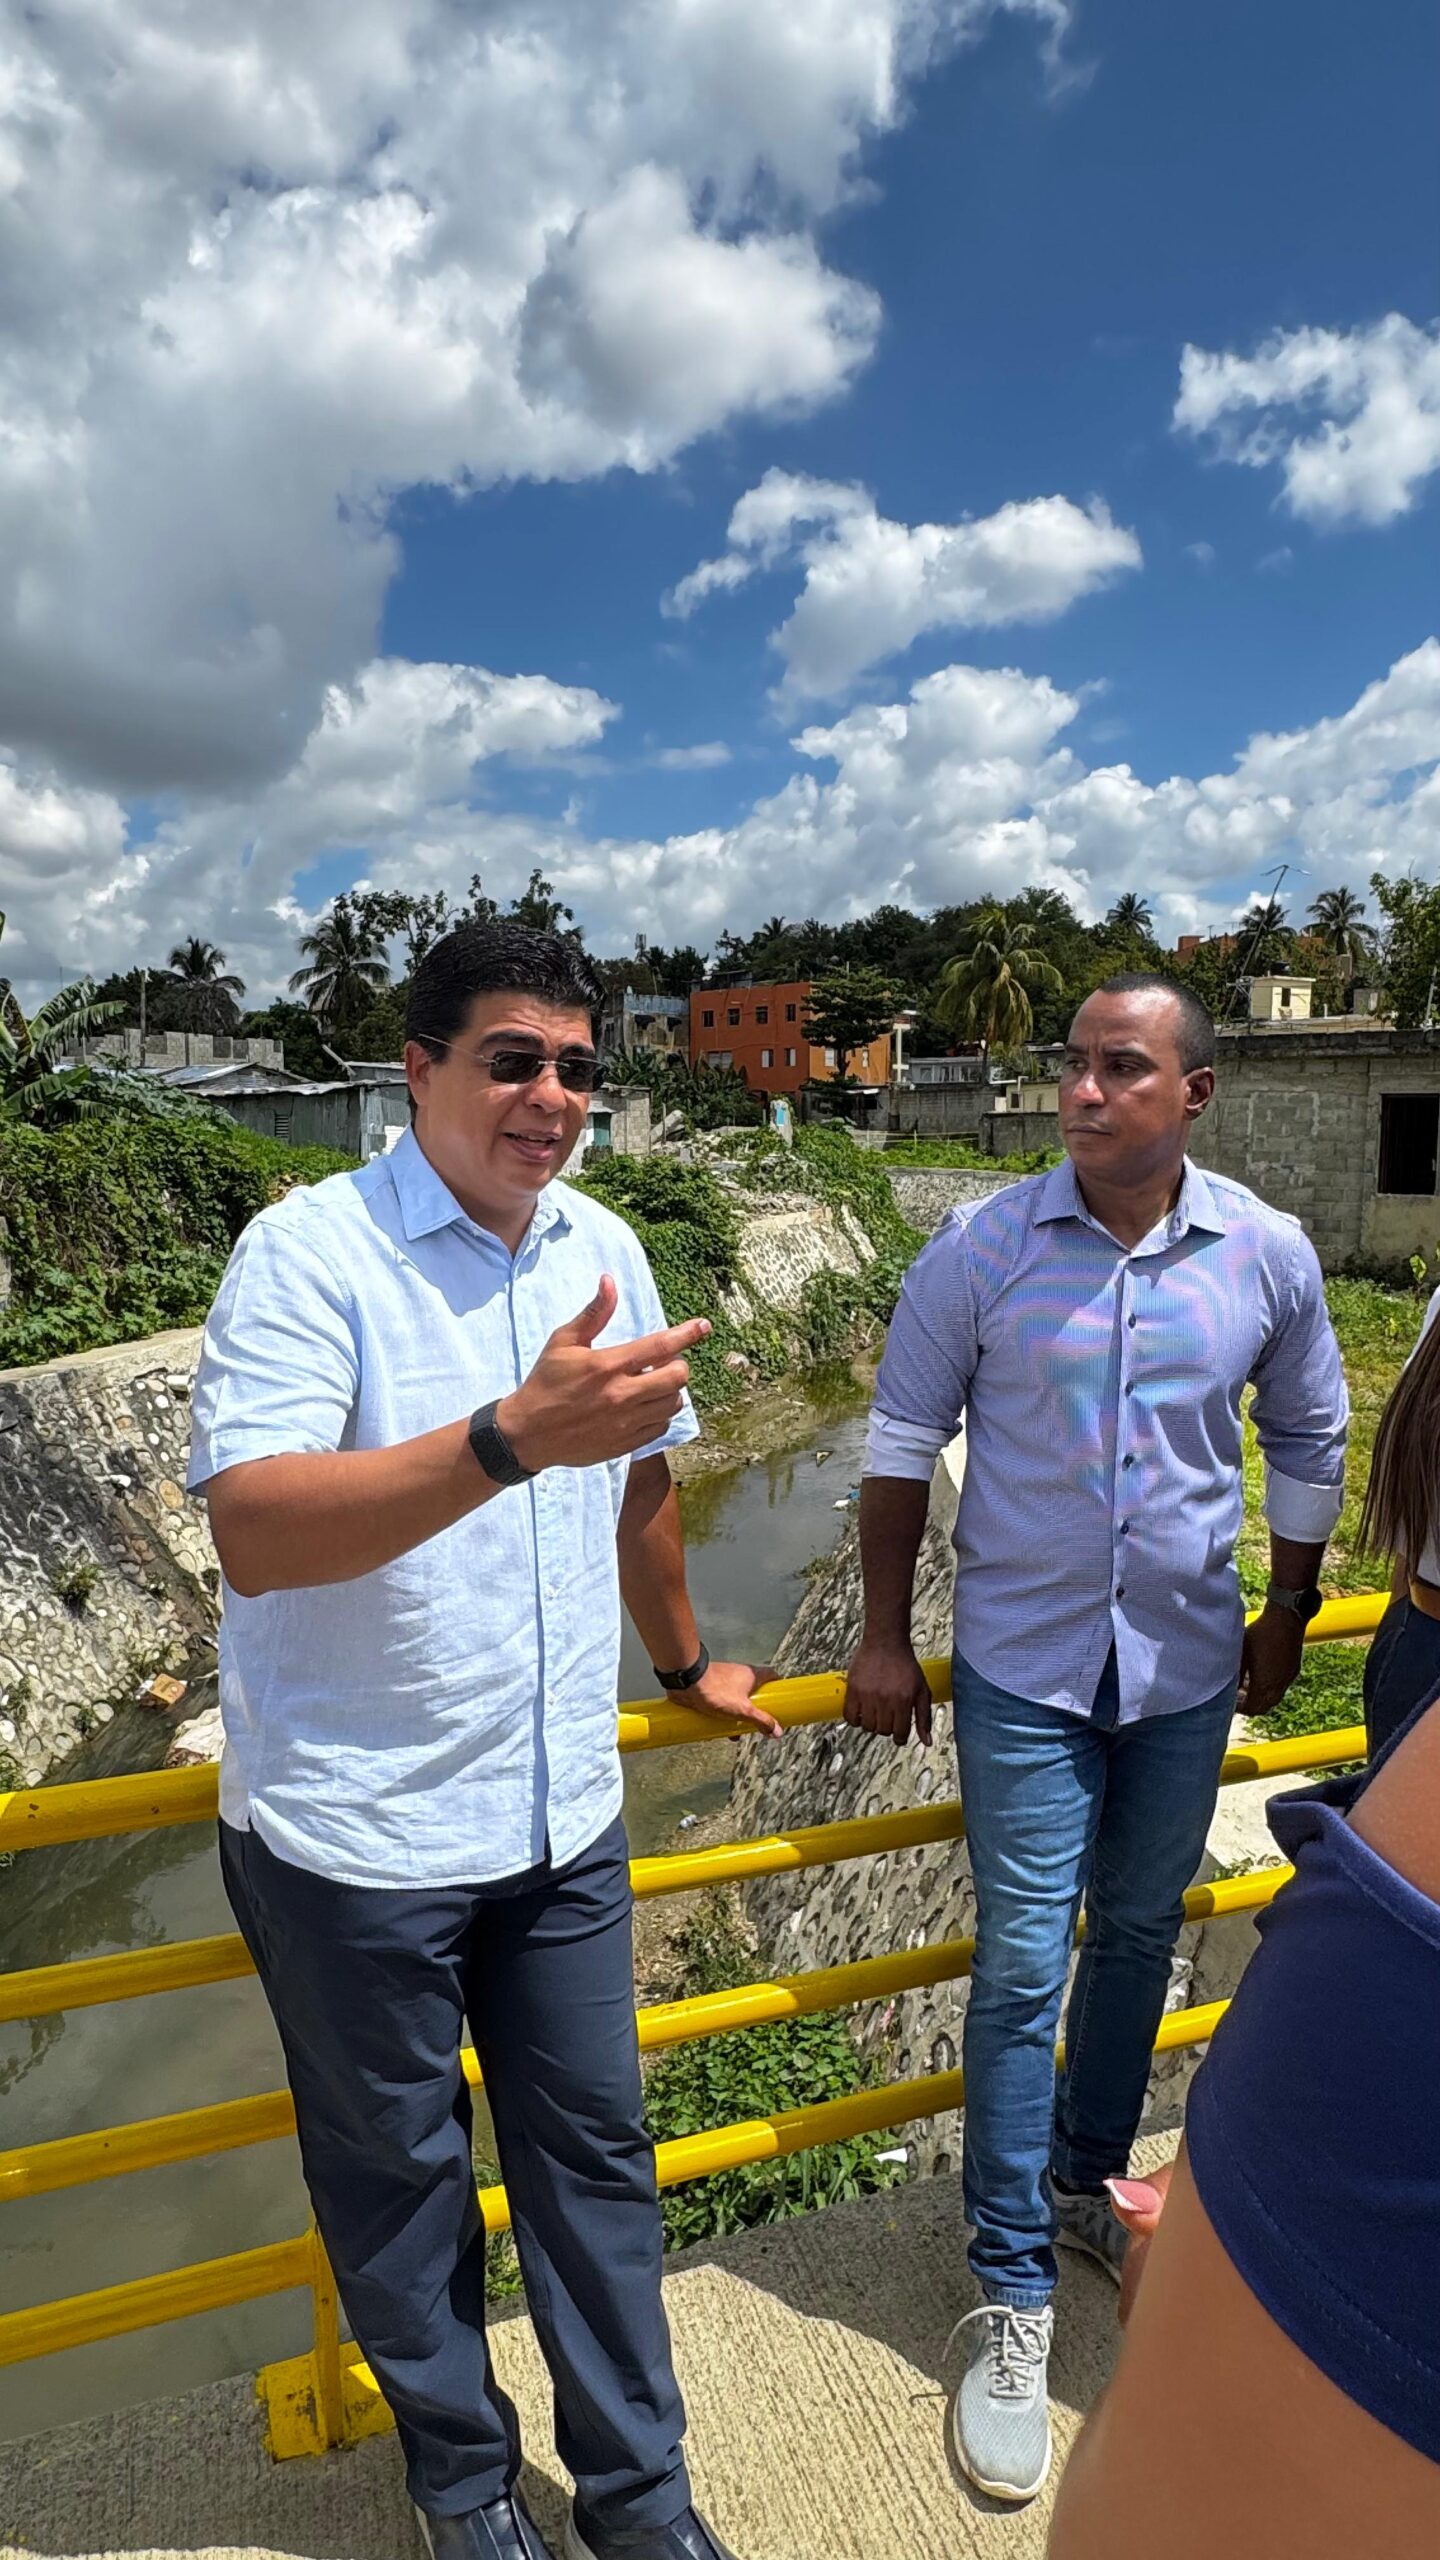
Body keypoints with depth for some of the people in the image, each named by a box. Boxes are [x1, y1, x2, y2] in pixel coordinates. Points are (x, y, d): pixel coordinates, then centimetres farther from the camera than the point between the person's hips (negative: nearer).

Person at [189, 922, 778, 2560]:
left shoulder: (604, 1253, 2)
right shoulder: (309, 1248, -16)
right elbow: (252, 1533, -28)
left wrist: (682, 1661, 26)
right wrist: (513, 1438, -40)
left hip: (561, 1814, 5)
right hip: (354, 1830, -4)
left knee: (594, 2152, 18)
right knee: (399, 2178, 17)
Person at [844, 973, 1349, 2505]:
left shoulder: (1268, 1256, -7)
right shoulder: (982, 1249, -13)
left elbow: (1308, 1440, 8)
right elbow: (903, 1439, -5)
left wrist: (1288, 1613, 13)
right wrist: (883, 1638, -4)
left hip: (1187, 1667, 3)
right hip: (1025, 1669, -2)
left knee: (1136, 1939, 19)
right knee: (1023, 1965, 3)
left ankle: (1087, 2187, 44)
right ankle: (1013, 2295, 23)